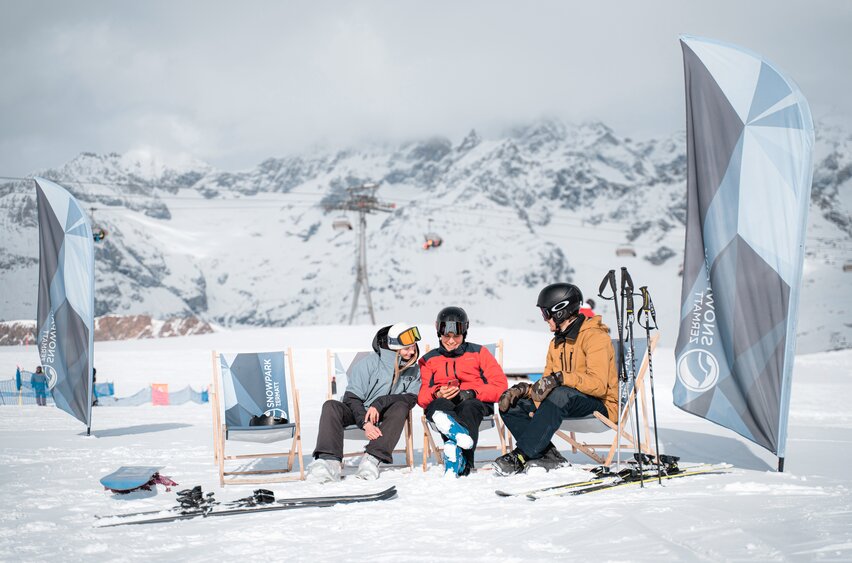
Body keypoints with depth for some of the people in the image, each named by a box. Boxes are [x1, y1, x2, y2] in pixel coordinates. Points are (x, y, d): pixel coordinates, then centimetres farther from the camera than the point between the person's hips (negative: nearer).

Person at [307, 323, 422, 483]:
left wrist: (380, 404, -26)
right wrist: (365, 423, -29)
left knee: (401, 407, -31)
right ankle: (330, 460, -46)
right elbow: (352, 397, -13)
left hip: (383, 417, 1)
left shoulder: (414, 371, 2)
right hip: (357, 414, -1)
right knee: (331, 406, -30)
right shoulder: (369, 363, -10)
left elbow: (411, 398, -12)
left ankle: (373, 458, -42)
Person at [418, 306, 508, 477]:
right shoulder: (428, 360, 21)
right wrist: (438, 394, -14)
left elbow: (500, 385, 5)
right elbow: (421, 396, 9)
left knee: (469, 407, -39)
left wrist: (471, 393, -12)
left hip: (475, 402, -1)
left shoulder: (479, 353, 17)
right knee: (440, 405, -36)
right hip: (443, 403, 2)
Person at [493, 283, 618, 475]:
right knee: (509, 405, -5)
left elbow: (598, 385, -24)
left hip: (600, 404, -9)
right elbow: (547, 384, 12)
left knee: (559, 395, -39)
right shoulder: (557, 342, 17)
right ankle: (548, 455, -20)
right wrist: (523, 389, -9)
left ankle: (520, 456, -39)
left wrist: (560, 378, -34)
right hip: (564, 401, 9)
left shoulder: (595, 336, -11)